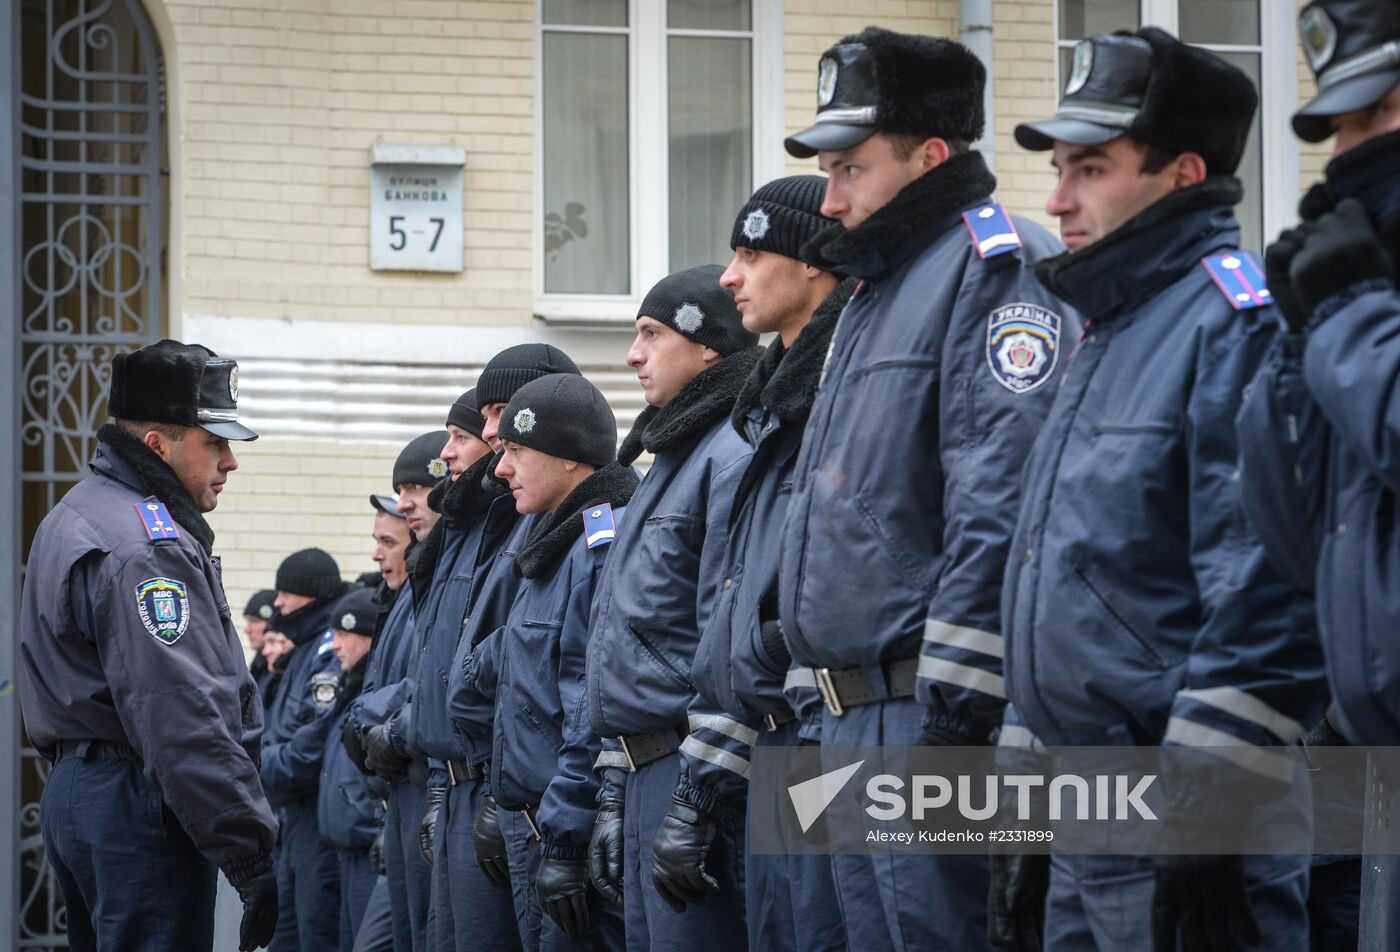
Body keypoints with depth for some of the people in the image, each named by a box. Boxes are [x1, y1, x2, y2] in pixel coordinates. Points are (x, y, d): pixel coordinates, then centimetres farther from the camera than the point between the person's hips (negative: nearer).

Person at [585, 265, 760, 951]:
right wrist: (614, 794, 19)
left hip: (691, 769, -10)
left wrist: (696, 802, -22)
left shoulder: (734, 457, -12)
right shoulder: (668, 462, 21)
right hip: (643, 778, 10)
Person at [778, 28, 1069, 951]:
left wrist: (955, 720, -24)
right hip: (858, 725, 10)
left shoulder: (998, 269, -11)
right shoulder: (877, 294, 22)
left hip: (936, 710, -10)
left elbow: (1003, 511, -21)